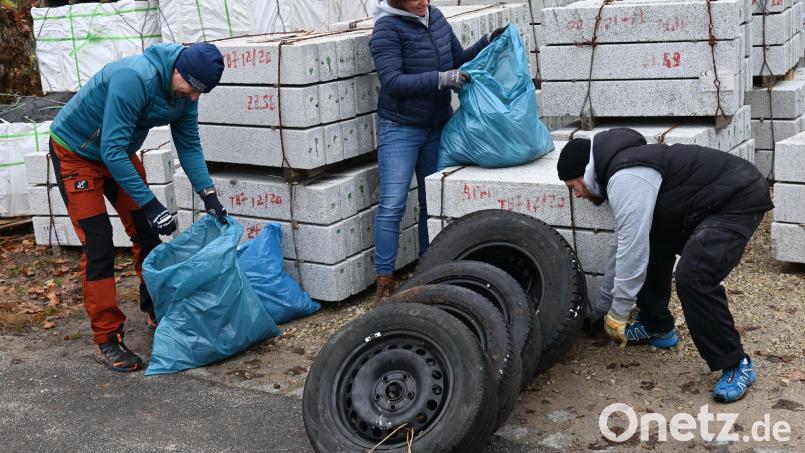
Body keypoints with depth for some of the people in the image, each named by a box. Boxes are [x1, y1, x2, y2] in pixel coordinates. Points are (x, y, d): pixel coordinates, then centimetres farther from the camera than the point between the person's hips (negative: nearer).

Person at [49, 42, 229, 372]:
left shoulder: (184, 92, -12)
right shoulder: (134, 78, -37)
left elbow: (189, 146, -2)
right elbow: (112, 150, -37)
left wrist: (208, 195, -13)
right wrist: (150, 203, -37)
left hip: (118, 153, 8)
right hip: (75, 152, -7)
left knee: (146, 233, 8)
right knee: (98, 246, -11)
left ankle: (156, 311, 25)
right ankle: (106, 340, -3)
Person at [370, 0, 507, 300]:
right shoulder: (387, 28, -13)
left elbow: (459, 59, 16)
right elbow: (392, 81, -22)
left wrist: (488, 41, 1)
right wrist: (440, 79, -29)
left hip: (437, 128, 6)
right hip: (400, 129, -6)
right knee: (392, 206, -9)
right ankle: (384, 280, -3)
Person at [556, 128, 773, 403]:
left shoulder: (625, 179, -21)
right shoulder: (622, 168, 13)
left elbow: (633, 252, -23)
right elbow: (623, 243, 22)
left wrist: (617, 314, -12)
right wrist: (602, 306, 28)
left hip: (739, 198, -11)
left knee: (693, 277, -23)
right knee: (653, 248, 13)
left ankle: (736, 365, -10)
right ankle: (656, 327, 27)